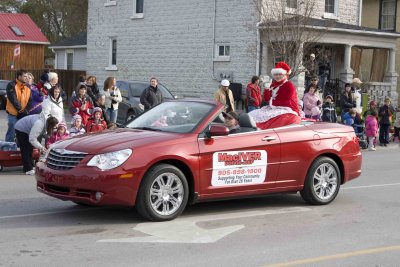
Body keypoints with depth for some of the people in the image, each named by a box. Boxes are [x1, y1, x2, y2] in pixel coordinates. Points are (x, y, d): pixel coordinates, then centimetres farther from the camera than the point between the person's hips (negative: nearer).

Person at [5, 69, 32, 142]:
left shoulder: (27, 87, 9)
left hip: (24, 115, 5)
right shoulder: (12, 85, -9)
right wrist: (21, 110, -17)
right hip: (13, 114, -5)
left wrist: (26, 111, -10)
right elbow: (13, 100, -16)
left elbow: (30, 101, 4)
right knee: (11, 134, -4)